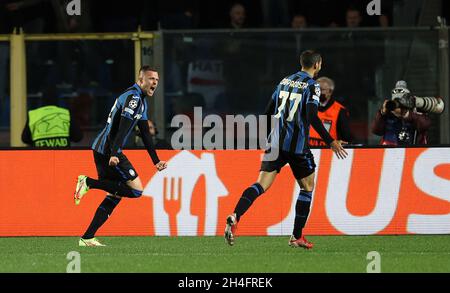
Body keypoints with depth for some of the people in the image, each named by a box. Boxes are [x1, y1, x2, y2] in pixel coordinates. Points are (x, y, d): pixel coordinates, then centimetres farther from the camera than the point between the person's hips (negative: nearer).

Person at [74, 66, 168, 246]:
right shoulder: (133, 97, -12)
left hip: (101, 149, 10)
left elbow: (145, 134, 26)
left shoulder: (141, 100, 21)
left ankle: (87, 238, 9)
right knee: (136, 189, -12)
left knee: (115, 195, 12)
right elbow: (123, 128, -25)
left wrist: (156, 161, 26)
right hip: (108, 150, -10)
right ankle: (89, 183, -13)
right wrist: (114, 154, -34)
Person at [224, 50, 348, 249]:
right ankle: (297, 237, 11)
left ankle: (235, 217, -28)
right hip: (297, 145, -5)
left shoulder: (285, 81, 15)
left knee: (262, 184, -4)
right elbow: (312, 117, -16)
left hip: (276, 142, 5)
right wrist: (331, 142, -13)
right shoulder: (312, 86, -5)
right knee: (307, 187, 13)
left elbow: (269, 111, 17)